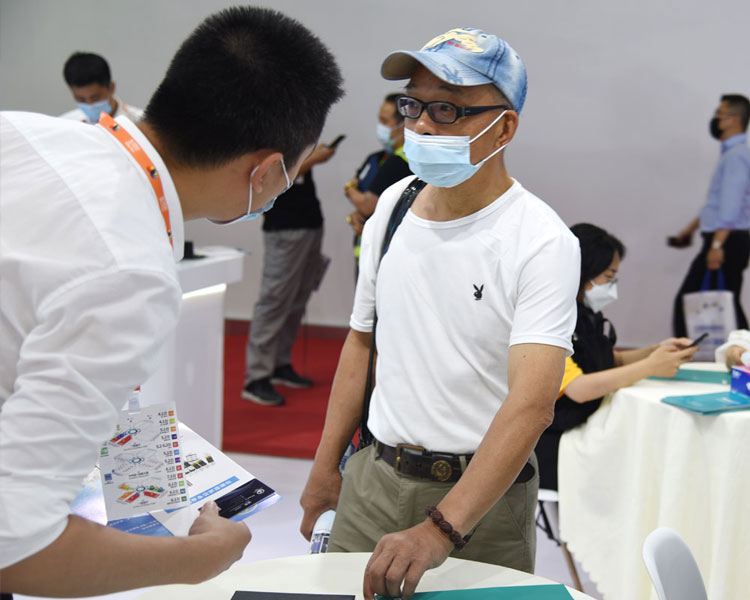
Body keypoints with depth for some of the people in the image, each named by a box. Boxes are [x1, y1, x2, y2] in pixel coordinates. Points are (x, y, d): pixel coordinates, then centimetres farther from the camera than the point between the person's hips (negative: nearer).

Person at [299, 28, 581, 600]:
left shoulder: (542, 242, -17)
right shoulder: (393, 204, 2)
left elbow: (532, 404, -27)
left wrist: (439, 530, -36)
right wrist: (325, 466, 10)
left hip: (482, 489, -4)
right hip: (373, 476, 5)